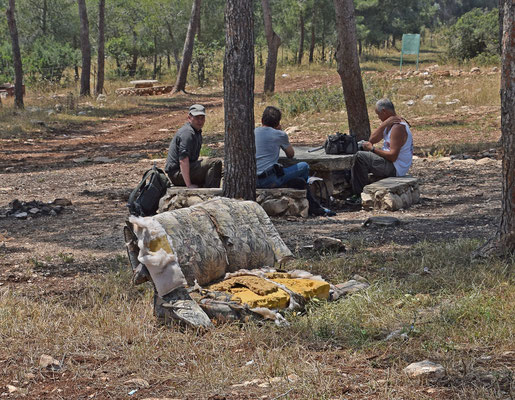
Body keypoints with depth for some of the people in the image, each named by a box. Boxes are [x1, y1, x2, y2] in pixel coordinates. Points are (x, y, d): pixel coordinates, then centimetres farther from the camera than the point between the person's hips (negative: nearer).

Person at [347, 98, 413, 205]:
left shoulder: (398, 127, -20)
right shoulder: (390, 124, 12)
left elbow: (393, 156, -26)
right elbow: (372, 139, 4)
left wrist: (373, 149, -15)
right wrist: (384, 124, -9)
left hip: (395, 169, -11)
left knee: (360, 157, -17)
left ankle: (361, 195, -11)